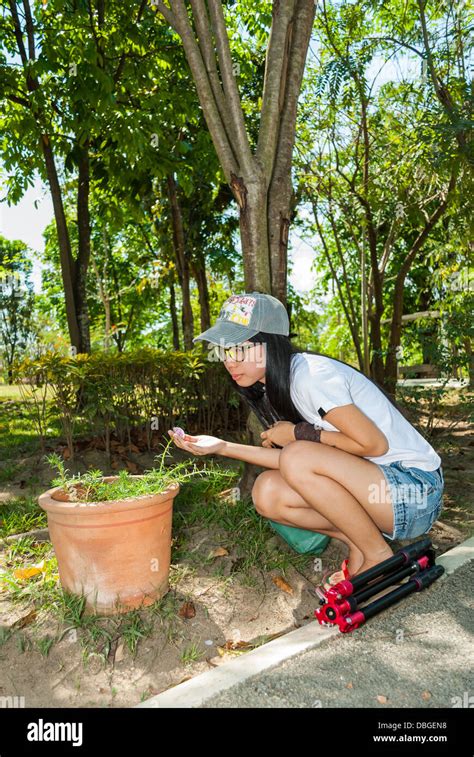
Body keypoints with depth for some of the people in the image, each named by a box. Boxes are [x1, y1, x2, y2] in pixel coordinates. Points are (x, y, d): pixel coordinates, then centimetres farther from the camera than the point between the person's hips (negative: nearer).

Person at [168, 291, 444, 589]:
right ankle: (359, 544, 5)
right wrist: (222, 447, -4)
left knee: (297, 456, -28)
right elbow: (292, 464, 2)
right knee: (267, 492, -7)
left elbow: (374, 444, -22)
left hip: (416, 489, -7)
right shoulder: (279, 386, 5)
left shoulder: (310, 374, -23)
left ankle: (379, 556, -7)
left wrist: (299, 433, -14)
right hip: (369, 487, 8)